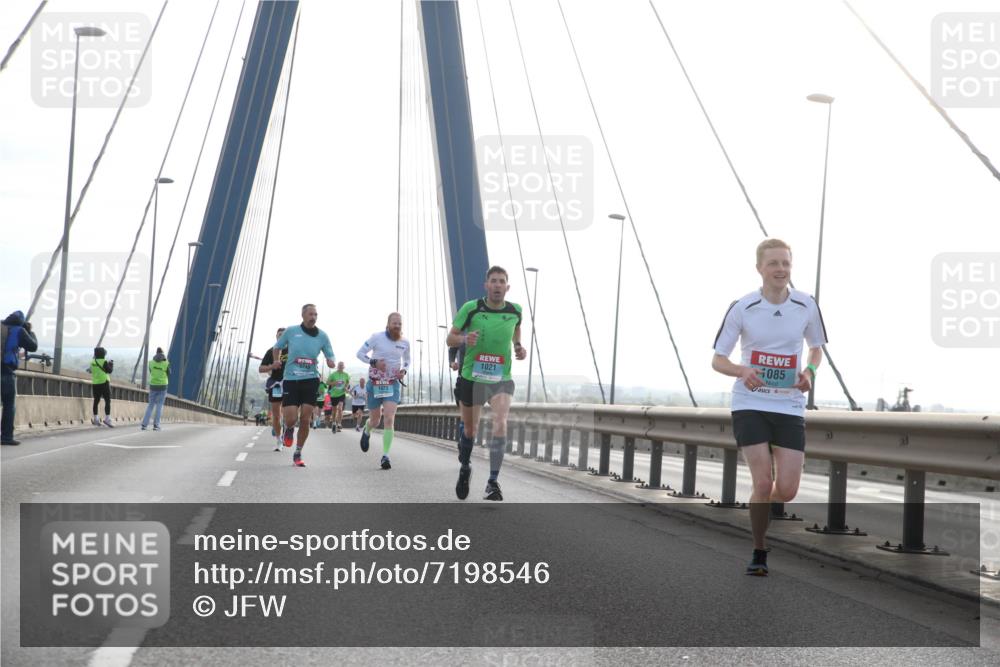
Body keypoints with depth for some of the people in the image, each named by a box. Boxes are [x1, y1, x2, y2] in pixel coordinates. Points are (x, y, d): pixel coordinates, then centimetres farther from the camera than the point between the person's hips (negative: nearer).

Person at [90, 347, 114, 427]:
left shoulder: (92, 362, 5)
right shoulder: (104, 362, -11)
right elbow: (109, 370, -9)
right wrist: (111, 365, 10)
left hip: (95, 384, 6)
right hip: (104, 383, -6)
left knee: (96, 401, 13)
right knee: (107, 401, -4)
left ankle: (95, 419, 17)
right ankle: (107, 419, -14)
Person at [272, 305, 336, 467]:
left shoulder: (322, 336, 3)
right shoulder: (291, 331, 1)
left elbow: (330, 356, 10)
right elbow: (277, 347, 17)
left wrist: (331, 362, -12)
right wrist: (276, 361, 0)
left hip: (311, 380, 1)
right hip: (290, 380, -1)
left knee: (305, 420, -1)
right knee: (290, 419, -9)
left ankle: (298, 455, 15)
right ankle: (289, 430, 31)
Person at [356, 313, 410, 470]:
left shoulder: (405, 342, 1)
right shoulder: (377, 337, -9)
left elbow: (407, 360, 19)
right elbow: (360, 353, -4)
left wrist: (404, 371, -2)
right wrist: (374, 362, -20)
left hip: (392, 384, 1)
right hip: (374, 383, -1)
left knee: (389, 419, -16)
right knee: (375, 420, 10)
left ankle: (385, 456, -15)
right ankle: (366, 432, 49)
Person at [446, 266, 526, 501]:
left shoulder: (515, 311, -2)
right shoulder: (471, 308, -9)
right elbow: (450, 338, 0)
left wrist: (520, 348, 2)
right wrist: (464, 339, -22)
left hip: (501, 379, 0)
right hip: (471, 378, 0)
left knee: (500, 424, -22)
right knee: (470, 430, 13)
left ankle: (493, 483, -19)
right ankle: (465, 468, 44)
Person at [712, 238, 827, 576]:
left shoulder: (807, 306, 0)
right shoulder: (741, 308, -7)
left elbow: (816, 347, 17)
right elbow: (717, 360, -1)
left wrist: (809, 371, -5)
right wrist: (742, 371, -23)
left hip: (789, 405, 2)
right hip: (750, 404, -2)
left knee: (787, 489, -5)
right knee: (763, 483, -13)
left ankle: (760, 514, 31)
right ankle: (758, 553, 8)